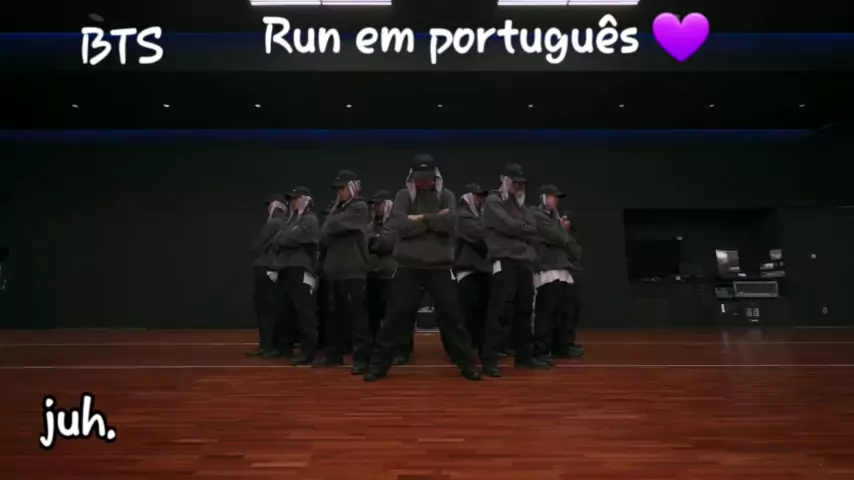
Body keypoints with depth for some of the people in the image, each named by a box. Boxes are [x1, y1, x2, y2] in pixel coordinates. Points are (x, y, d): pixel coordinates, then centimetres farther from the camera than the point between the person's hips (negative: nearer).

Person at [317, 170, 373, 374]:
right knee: (335, 314, 14)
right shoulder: (338, 209, 19)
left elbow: (332, 227, -16)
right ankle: (334, 353, 24)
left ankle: (362, 357, -6)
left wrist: (329, 231, 3)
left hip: (352, 270, -8)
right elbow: (324, 236, 12)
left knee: (356, 313, -9)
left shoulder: (359, 207, -6)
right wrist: (330, 235, -6)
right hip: (335, 269, 8)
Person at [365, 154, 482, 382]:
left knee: (452, 316, 6)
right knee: (396, 316, 3)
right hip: (408, 266, 0)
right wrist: (434, 220, -11)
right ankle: (379, 365, 15)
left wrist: (420, 219, -10)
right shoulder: (403, 196, 6)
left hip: (439, 266, 1)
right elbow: (399, 225, -12)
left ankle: (467, 365, 19)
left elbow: (450, 222, -12)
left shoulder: (446, 196, 8)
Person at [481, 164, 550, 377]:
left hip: (525, 261, 8)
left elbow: (534, 232, 11)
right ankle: (490, 359, -7)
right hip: (505, 261, -7)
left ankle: (524, 355, 22)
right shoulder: (493, 201, 1)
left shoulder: (520, 204, 22)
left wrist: (518, 231, -5)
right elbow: (508, 226, -14)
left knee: (524, 310, 11)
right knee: (500, 310, -11)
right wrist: (525, 229, 1)